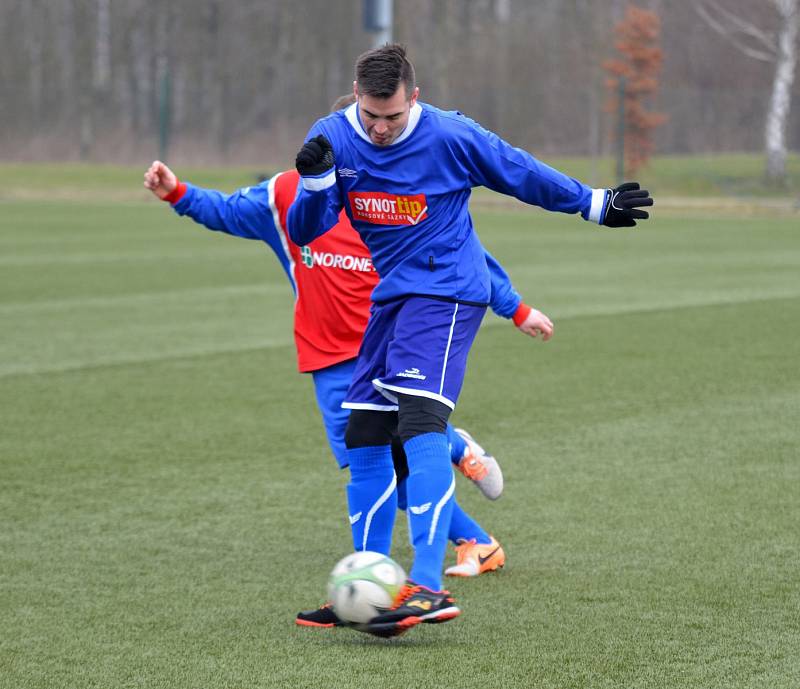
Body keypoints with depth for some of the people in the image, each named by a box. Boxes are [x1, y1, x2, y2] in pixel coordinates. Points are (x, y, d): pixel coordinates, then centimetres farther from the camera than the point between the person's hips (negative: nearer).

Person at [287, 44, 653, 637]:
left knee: (420, 423, -23)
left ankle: (429, 587, -30)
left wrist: (596, 204, 12)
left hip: (446, 292, -6)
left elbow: (520, 173, 3)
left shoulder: (450, 137, -12)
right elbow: (304, 231, -3)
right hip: (390, 295, 6)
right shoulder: (333, 139, -1)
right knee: (364, 440, 3)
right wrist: (317, 182, -23)